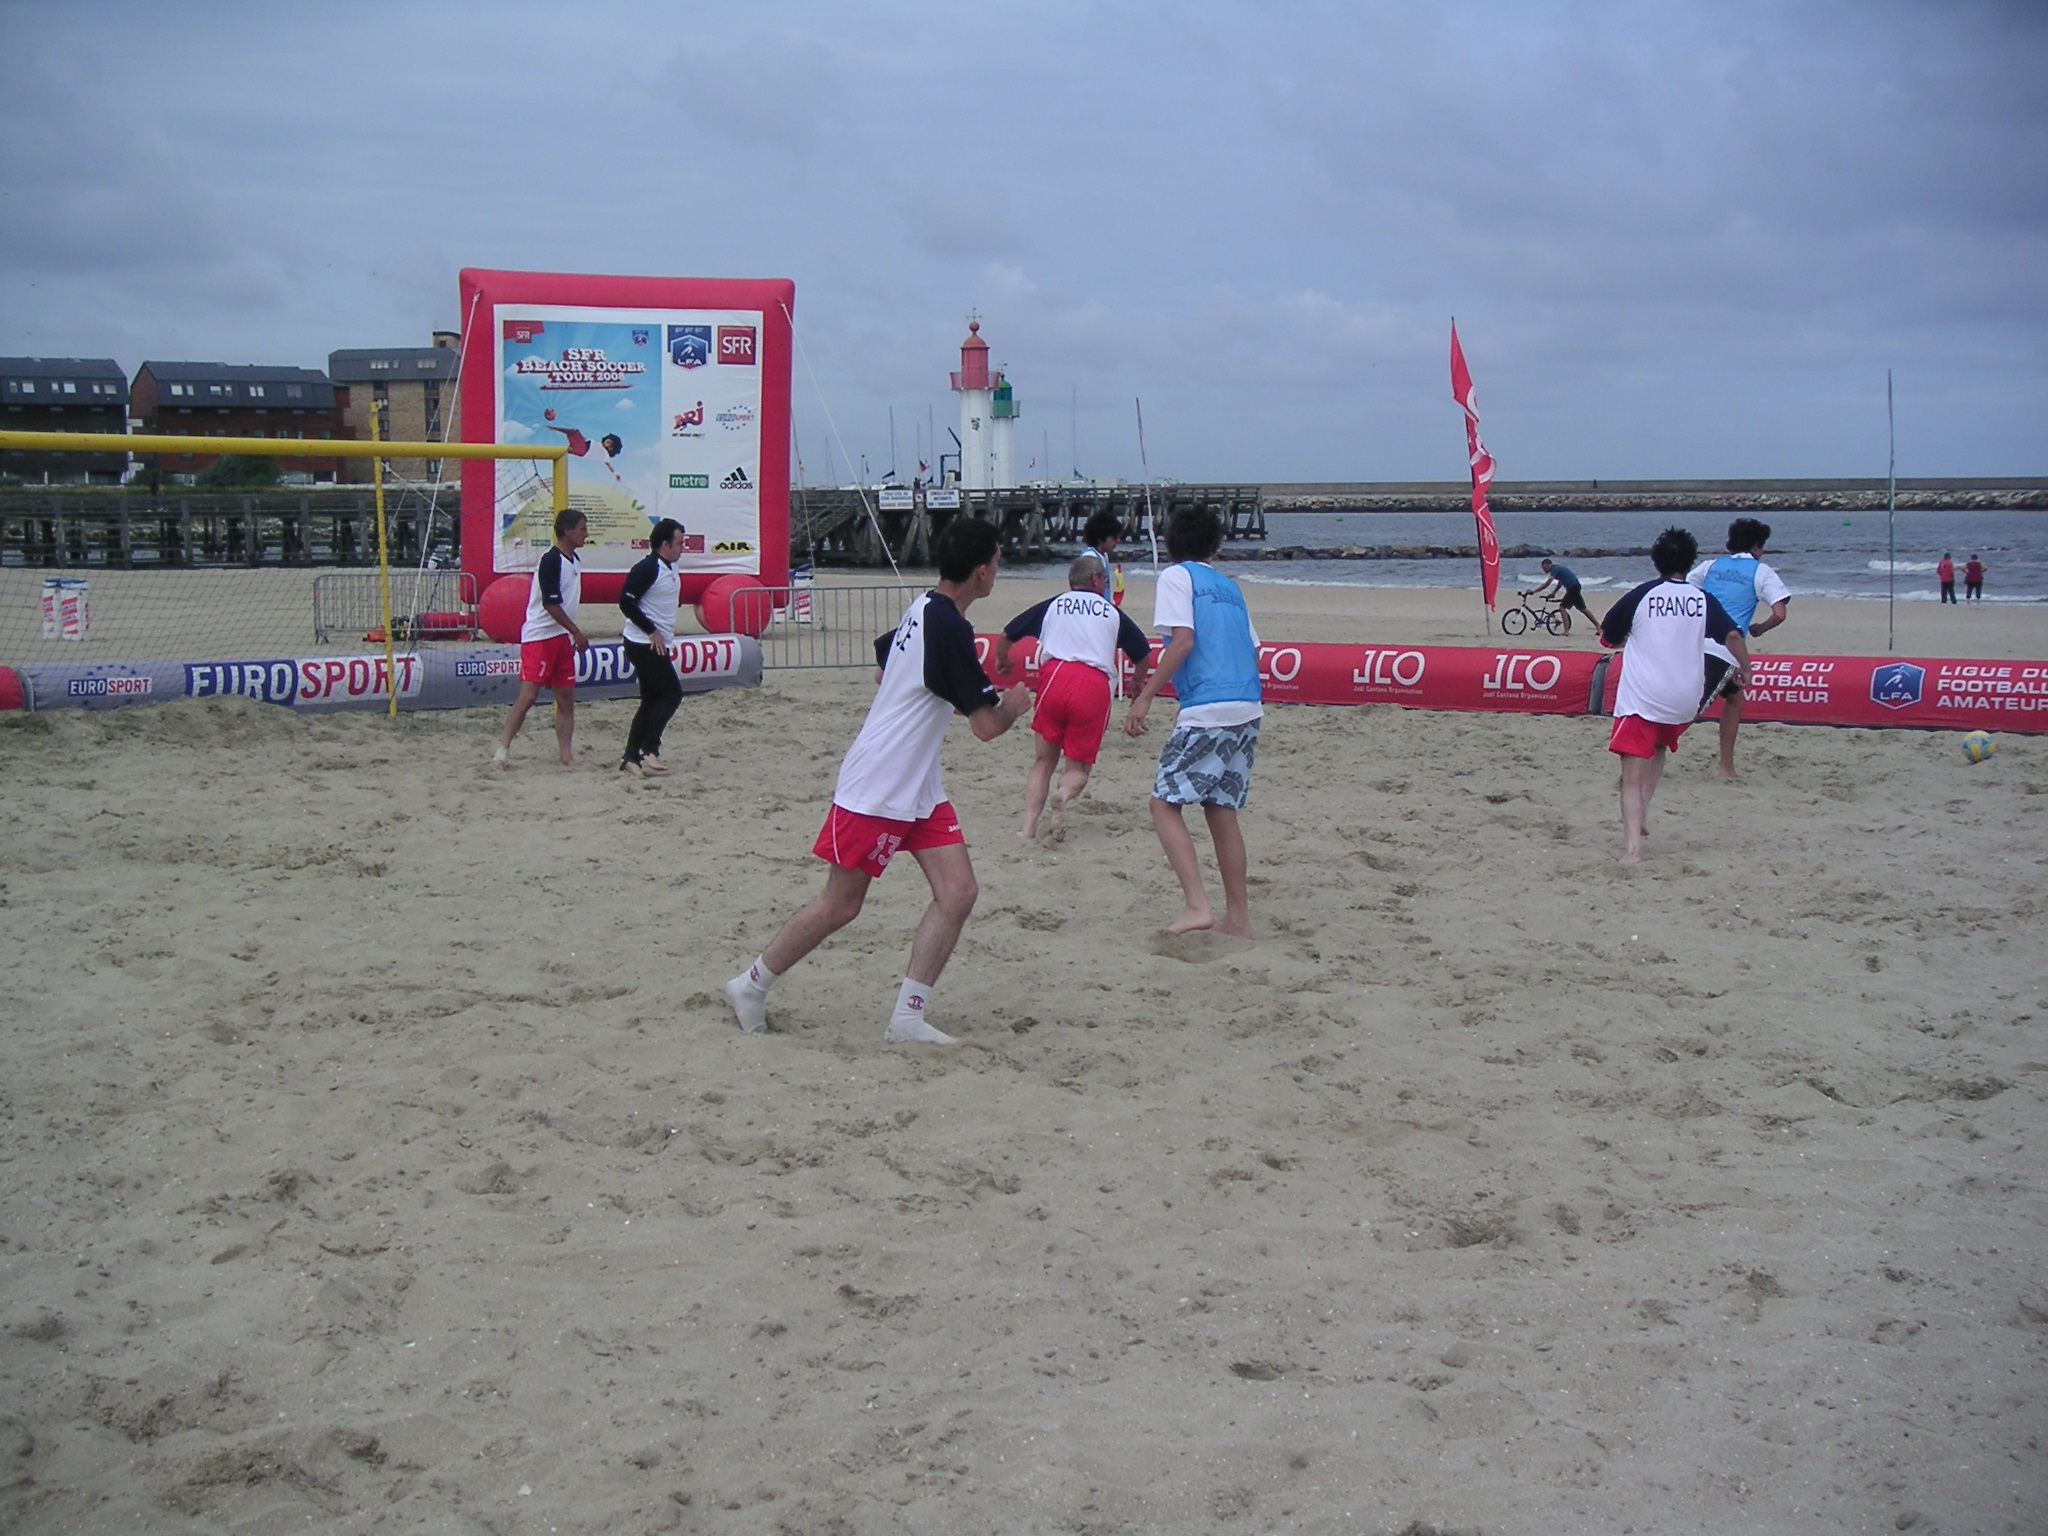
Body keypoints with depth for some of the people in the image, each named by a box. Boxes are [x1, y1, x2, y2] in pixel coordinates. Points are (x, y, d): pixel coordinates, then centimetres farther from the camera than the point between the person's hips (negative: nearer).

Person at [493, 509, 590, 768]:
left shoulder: (574, 561, 12)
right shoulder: (551, 561, -15)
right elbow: (550, 604, -20)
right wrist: (577, 633, -17)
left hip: (561, 637, 9)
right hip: (539, 637, -9)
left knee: (566, 698, 6)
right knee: (528, 695, -11)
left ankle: (565, 754, 10)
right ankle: (502, 749, -4)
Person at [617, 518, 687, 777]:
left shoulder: (670, 568, 13)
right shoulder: (647, 568, -16)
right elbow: (626, 602, -20)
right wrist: (652, 631, -19)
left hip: (658, 644, 10)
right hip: (644, 645, -10)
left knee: (651, 701, 8)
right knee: (671, 693, -10)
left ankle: (631, 758, 10)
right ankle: (648, 751, -8)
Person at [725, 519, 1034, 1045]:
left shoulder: (924, 609, 8)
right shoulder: (950, 627, -21)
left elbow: (885, 669, 26)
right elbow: (987, 725, -18)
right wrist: (1015, 704, 3)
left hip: (919, 789, 9)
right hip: (876, 790, -9)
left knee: (958, 892, -1)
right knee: (840, 906, 2)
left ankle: (908, 1016, 2)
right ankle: (751, 985, 18)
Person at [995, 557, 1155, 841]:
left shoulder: (1052, 605, 20)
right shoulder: (1112, 612, 21)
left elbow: (1005, 637, 20)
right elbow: (1144, 656, 26)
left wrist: (1002, 662, 42)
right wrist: (1138, 684, 47)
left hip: (1055, 676, 0)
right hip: (1095, 686, 0)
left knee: (1044, 761, 15)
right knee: (1079, 767, 10)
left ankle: (1029, 829, -1)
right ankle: (1064, 797, -24)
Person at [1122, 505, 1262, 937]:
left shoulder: (1176, 577, 2)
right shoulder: (1229, 586, 21)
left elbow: (1183, 641, -11)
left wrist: (1145, 696, -9)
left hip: (1207, 710, -7)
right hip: (1248, 708, 7)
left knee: (1165, 803, -2)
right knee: (1221, 808, 13)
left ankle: (1197, 905, -15)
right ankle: (1238, 918, 15)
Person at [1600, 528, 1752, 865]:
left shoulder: (1641, 596, 0)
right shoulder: (1703, 599, 4)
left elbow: (1608, 637, 7)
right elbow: (1732, 636, -6)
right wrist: (1744, 669, 10)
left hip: (1640, 698, -3)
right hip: (1684, 702, 3)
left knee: (1632, 778, -6)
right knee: (1659, 748, 32)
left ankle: (1633, 847, -22)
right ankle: (1639, 816, 22)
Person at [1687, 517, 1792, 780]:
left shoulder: (1711, 566, 18)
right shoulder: (1761, 571, 6)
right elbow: (1779, 614, -2)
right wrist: (1758, 629, 16)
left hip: (1694, 642, 6)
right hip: (1725, 649, -6)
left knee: (1735, 698, 23)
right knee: (1692, 710, -10)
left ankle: (1726, 767, 21)